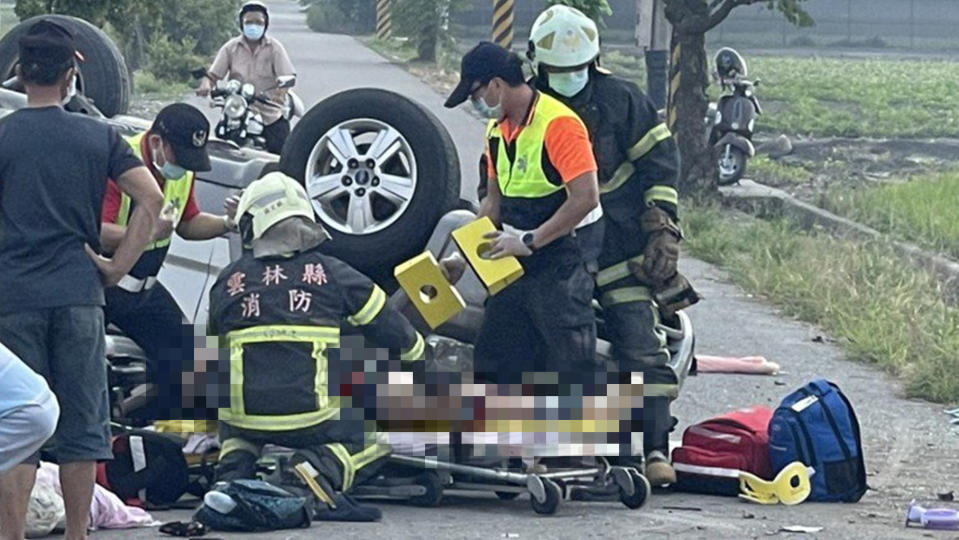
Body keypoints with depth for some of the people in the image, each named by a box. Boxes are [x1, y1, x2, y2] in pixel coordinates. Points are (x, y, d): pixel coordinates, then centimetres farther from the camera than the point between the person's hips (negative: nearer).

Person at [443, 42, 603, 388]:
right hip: (516, 262, 9)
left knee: (570, 362, -7)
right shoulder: (496, 130, 10)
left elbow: (585, 198, -25)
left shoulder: (558, 123, -19)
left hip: (563, 255, -9)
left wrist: (530, 241, -22)